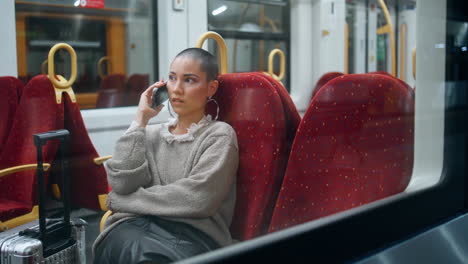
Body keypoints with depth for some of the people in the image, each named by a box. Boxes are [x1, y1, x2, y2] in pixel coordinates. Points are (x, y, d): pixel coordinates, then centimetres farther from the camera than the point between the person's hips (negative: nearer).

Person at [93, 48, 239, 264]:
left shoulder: (219, 135, 6)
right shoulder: (152, 134, 20)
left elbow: (198, 198, -10)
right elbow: (122, 183, 2)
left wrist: (121, 201, -2)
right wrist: (141, 119, 6)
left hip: (192, 232, -2)